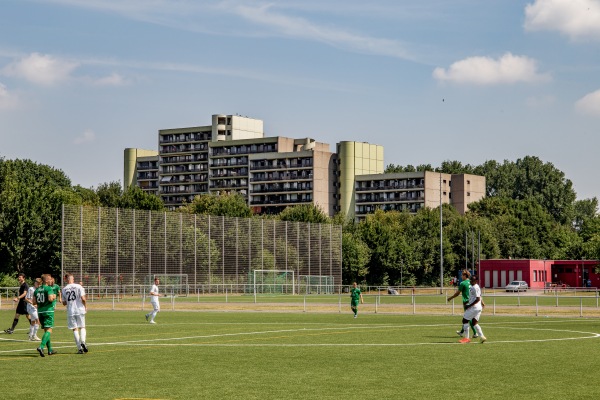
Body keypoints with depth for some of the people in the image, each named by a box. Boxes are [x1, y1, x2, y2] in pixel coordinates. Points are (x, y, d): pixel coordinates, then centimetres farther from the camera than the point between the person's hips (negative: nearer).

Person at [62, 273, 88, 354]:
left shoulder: (64, 289, 3)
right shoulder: (78, 286, -5)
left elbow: (64, 303, 9)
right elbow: (83, 298, -12)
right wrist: (85, 306, 4)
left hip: (70, 311, 1)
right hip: (80, 310, -1)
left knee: (75, 329, 6)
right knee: (82, 327, 11)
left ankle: (79, 348, 0)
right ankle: (82, 341, -15)